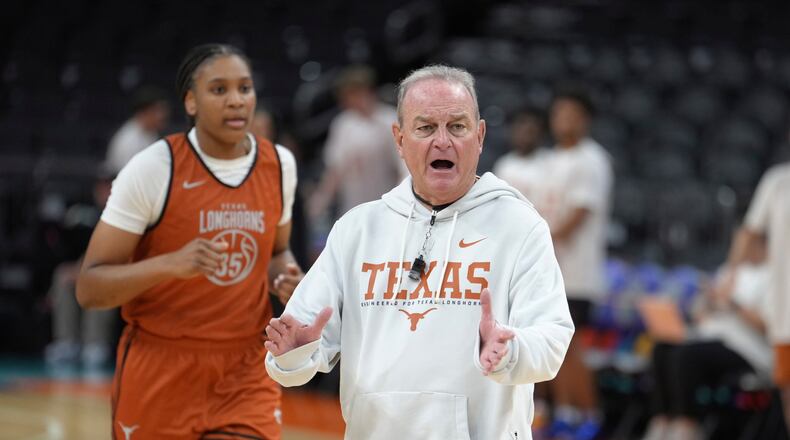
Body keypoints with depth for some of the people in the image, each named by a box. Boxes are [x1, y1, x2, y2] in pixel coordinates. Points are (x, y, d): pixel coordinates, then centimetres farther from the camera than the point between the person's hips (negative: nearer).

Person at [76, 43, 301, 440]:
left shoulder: (279, 165, 2)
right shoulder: (153, 168, -12)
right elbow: (88, 289, -13)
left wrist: (284, 279, -2)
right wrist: (172, 263, -30)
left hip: (246, 377, 3)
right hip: (160, 377, -3)